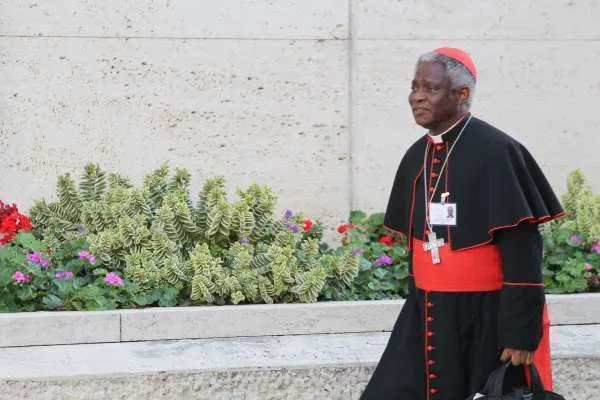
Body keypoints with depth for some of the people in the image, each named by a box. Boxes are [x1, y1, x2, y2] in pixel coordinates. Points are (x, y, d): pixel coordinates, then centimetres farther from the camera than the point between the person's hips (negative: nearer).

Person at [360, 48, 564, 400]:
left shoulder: (496, 152, -15)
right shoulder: (417, 156, 7)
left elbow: (522, 249, -16)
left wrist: (521, 330, -18)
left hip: (486, 318, -6)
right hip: (427, 317, 7)